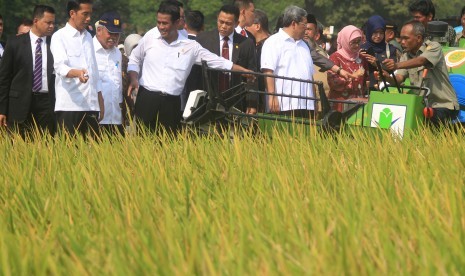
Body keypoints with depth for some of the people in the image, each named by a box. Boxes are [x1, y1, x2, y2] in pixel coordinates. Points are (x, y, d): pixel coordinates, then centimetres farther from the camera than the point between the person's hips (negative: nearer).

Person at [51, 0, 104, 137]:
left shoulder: (88, 37, 18)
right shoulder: (60, 37, -2)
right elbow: (60, 66, -18)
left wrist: (100, 100, 17)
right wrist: (77, 73, -38)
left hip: (91, 105, 6)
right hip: (69, 105, -6)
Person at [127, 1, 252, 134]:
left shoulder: (190, 46, 2)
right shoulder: (150, 37, 3)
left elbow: (217, 61, 6)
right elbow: (134, 60, 14)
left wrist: (245, 72, 4)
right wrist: (134, 79, -4)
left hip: (171, 103, 0)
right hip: (147, 98, 0)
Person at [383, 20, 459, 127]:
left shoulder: (434, 47, -10)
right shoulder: (406, 55, 10)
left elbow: (421, 61, -31)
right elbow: (399, 78, -5)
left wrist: (397, 65, -49)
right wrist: (387, 77, -30)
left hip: (443, 105, -6)